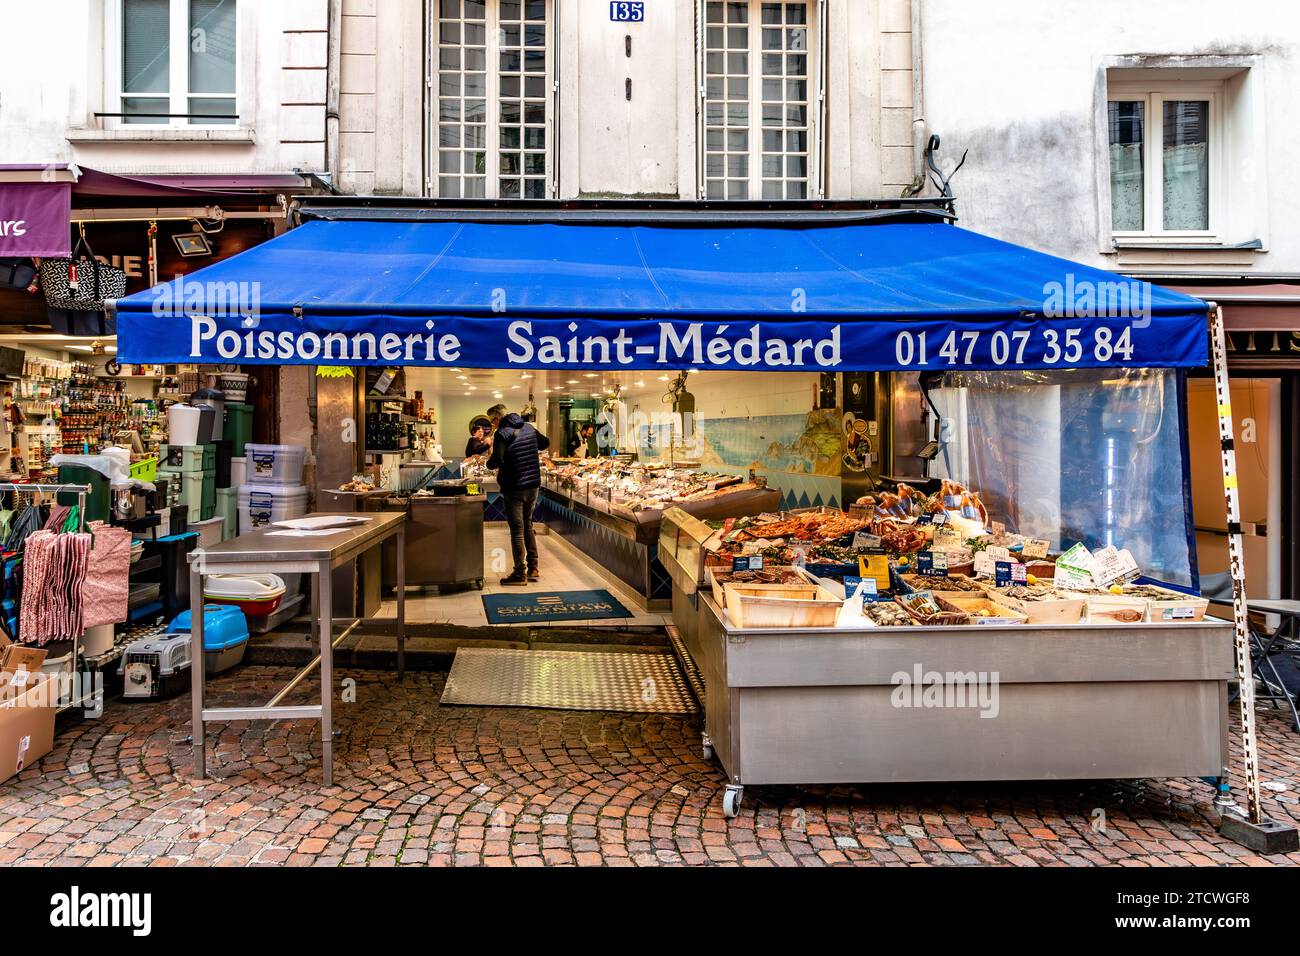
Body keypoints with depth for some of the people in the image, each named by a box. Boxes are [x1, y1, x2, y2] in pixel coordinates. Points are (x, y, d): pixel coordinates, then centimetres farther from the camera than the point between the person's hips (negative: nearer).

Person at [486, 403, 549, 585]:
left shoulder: (502, 434, -13)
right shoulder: (529, 428, 8)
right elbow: (546, 443, 23)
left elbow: (497, 461, -24)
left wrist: (489, 463, -3)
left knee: (517, 529, 0)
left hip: (514, 488, -7)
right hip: (533, 485, 7)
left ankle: (520, 573, 5)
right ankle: (533, 568, 19)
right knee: (527, 525, 18)